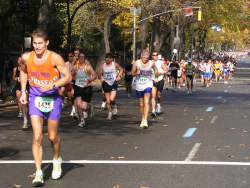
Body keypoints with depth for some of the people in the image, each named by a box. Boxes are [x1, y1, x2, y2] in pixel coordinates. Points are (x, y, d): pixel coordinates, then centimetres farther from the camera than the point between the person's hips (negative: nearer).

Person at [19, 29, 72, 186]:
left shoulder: (55, 58, -17)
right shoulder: (26, 57, -6)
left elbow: (68, 77, -12)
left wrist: (52, 85, -26)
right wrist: (23, 91, 8)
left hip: (53, 98, -1)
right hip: (35, 98, 1)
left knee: (52, 137, 10)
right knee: (37, 137, -11)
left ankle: (57, 160, 41)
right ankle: (39, 173, -9)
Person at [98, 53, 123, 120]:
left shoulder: (115, 64, -1)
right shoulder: (103, 66, 3)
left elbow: (121, 69, 14)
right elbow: (99, 74, 10)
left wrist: (119, 76, -2)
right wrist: (101, 78, -12)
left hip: (114, 84, -2)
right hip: (106, 84, 2)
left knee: (112, 99, -20)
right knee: (108, 101, 5)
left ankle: (114, 106, 14)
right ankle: (110, 113, 24)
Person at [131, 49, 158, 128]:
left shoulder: (151, 63, -5)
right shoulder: (136, 63, -7)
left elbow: (155, 70, 16)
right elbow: (132, 73, 0)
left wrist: (156, 77, 24)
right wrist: (136, 73, -20)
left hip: (148, 85, -1)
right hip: (139, 86, 2)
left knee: (146, 102, -20)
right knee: (141, 104, 10)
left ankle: (145, 120, -26)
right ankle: (143, 119, 30)